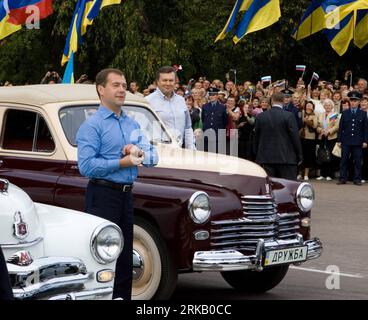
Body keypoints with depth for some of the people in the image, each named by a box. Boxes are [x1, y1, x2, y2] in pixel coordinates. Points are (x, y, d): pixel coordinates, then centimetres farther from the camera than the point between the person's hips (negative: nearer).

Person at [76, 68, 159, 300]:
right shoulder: (92, 125, -8)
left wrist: (139, 152, -8)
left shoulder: (132, 124, 14)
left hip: (126, 195, 7)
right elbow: (86, 166, -18)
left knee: (125, 261, 13)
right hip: (103, 195, -7)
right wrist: (122, 162, -20)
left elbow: (154, 158, 13)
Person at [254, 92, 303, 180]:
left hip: (265, 158, 3)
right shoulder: (289, 116, -7)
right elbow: (295, 136, -7)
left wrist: (257, 155, 17)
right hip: (286, 158, -3)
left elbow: (256, 137, 8)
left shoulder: (261, 116, 3)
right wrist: (299, 156, 2)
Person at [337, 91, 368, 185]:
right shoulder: (345, 113, 9)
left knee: (357, 161, 1)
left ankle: (357, 179, 6)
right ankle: (343, 178, 6)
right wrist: (339, 140, 3)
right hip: (346, 141, 1)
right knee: (344, 161, 2)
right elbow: (341, 127, 9)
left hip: (358, 142, -1)